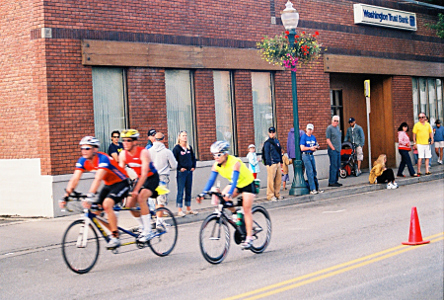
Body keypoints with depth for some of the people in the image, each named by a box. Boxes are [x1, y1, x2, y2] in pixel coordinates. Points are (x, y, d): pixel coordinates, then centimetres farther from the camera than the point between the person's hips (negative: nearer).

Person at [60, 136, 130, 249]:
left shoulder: (102, 159, -28)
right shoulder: (83, 161, -7)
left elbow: (98, 179, -41)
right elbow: (74, 179, -11)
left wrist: (90, 197, -52)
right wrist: (66, 196, -21)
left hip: (121, 183, -8)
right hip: (108, 185, 8)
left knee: (106, 205, -30)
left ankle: (115, 238, -21)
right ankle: (113, 230, 16)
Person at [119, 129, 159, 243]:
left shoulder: (143, 152, -26)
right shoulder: (123, 154, -10)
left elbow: (144, 174, -32)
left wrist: (136, 190, -39)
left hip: (152, 178, -6)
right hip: (139, 178, 6)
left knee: (141, 198, -30)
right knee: (129, 204, -7)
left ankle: (148, 232, -24)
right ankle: (144, 228, 13)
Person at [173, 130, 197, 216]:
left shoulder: (189, 148, 11)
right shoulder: (176, 148, -7)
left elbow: (193, 158, 22)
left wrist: (193, 166, 10)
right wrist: (179, 168, -12)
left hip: (189, 171, 6)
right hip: (181, 172, -6)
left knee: (189, 191, 11)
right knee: (180, 191, -4)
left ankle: (189, 209, 19)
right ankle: (179, 210, 0)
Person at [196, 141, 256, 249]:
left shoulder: (235, 162, -33)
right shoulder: (216, 165, -14)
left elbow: (234, 180, -43)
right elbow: (211, 180, -15)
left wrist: (229, 194, -57)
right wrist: (203, 194, -26)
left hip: (247, 184, -6)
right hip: (236, 184, 6)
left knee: (246, 210, -10)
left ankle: (249, 238, -5)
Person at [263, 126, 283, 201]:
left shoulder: (277, 141, 16)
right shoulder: (267, 143, -6)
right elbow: (266, 153, -10)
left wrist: (281, 161, 17)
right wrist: (269, 164, -14)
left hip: (278, 163, 7)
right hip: (271, 163, -7)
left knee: (278, 179, 9)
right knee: (271, 180, -6)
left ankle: (277, 194, 19)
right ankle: (270, 196, -1)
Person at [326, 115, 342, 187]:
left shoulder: (337, 127, 16)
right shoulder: (329, 128, -8)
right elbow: (328, 140, -13)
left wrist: (339, 148, 15)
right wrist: (333, 148, -15)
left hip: (338, 150, 9)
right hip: (333, 150, -9)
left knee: (337, 166, 10)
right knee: (333, 166, -9)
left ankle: (335, 181, 17)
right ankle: (332, 182, -6)